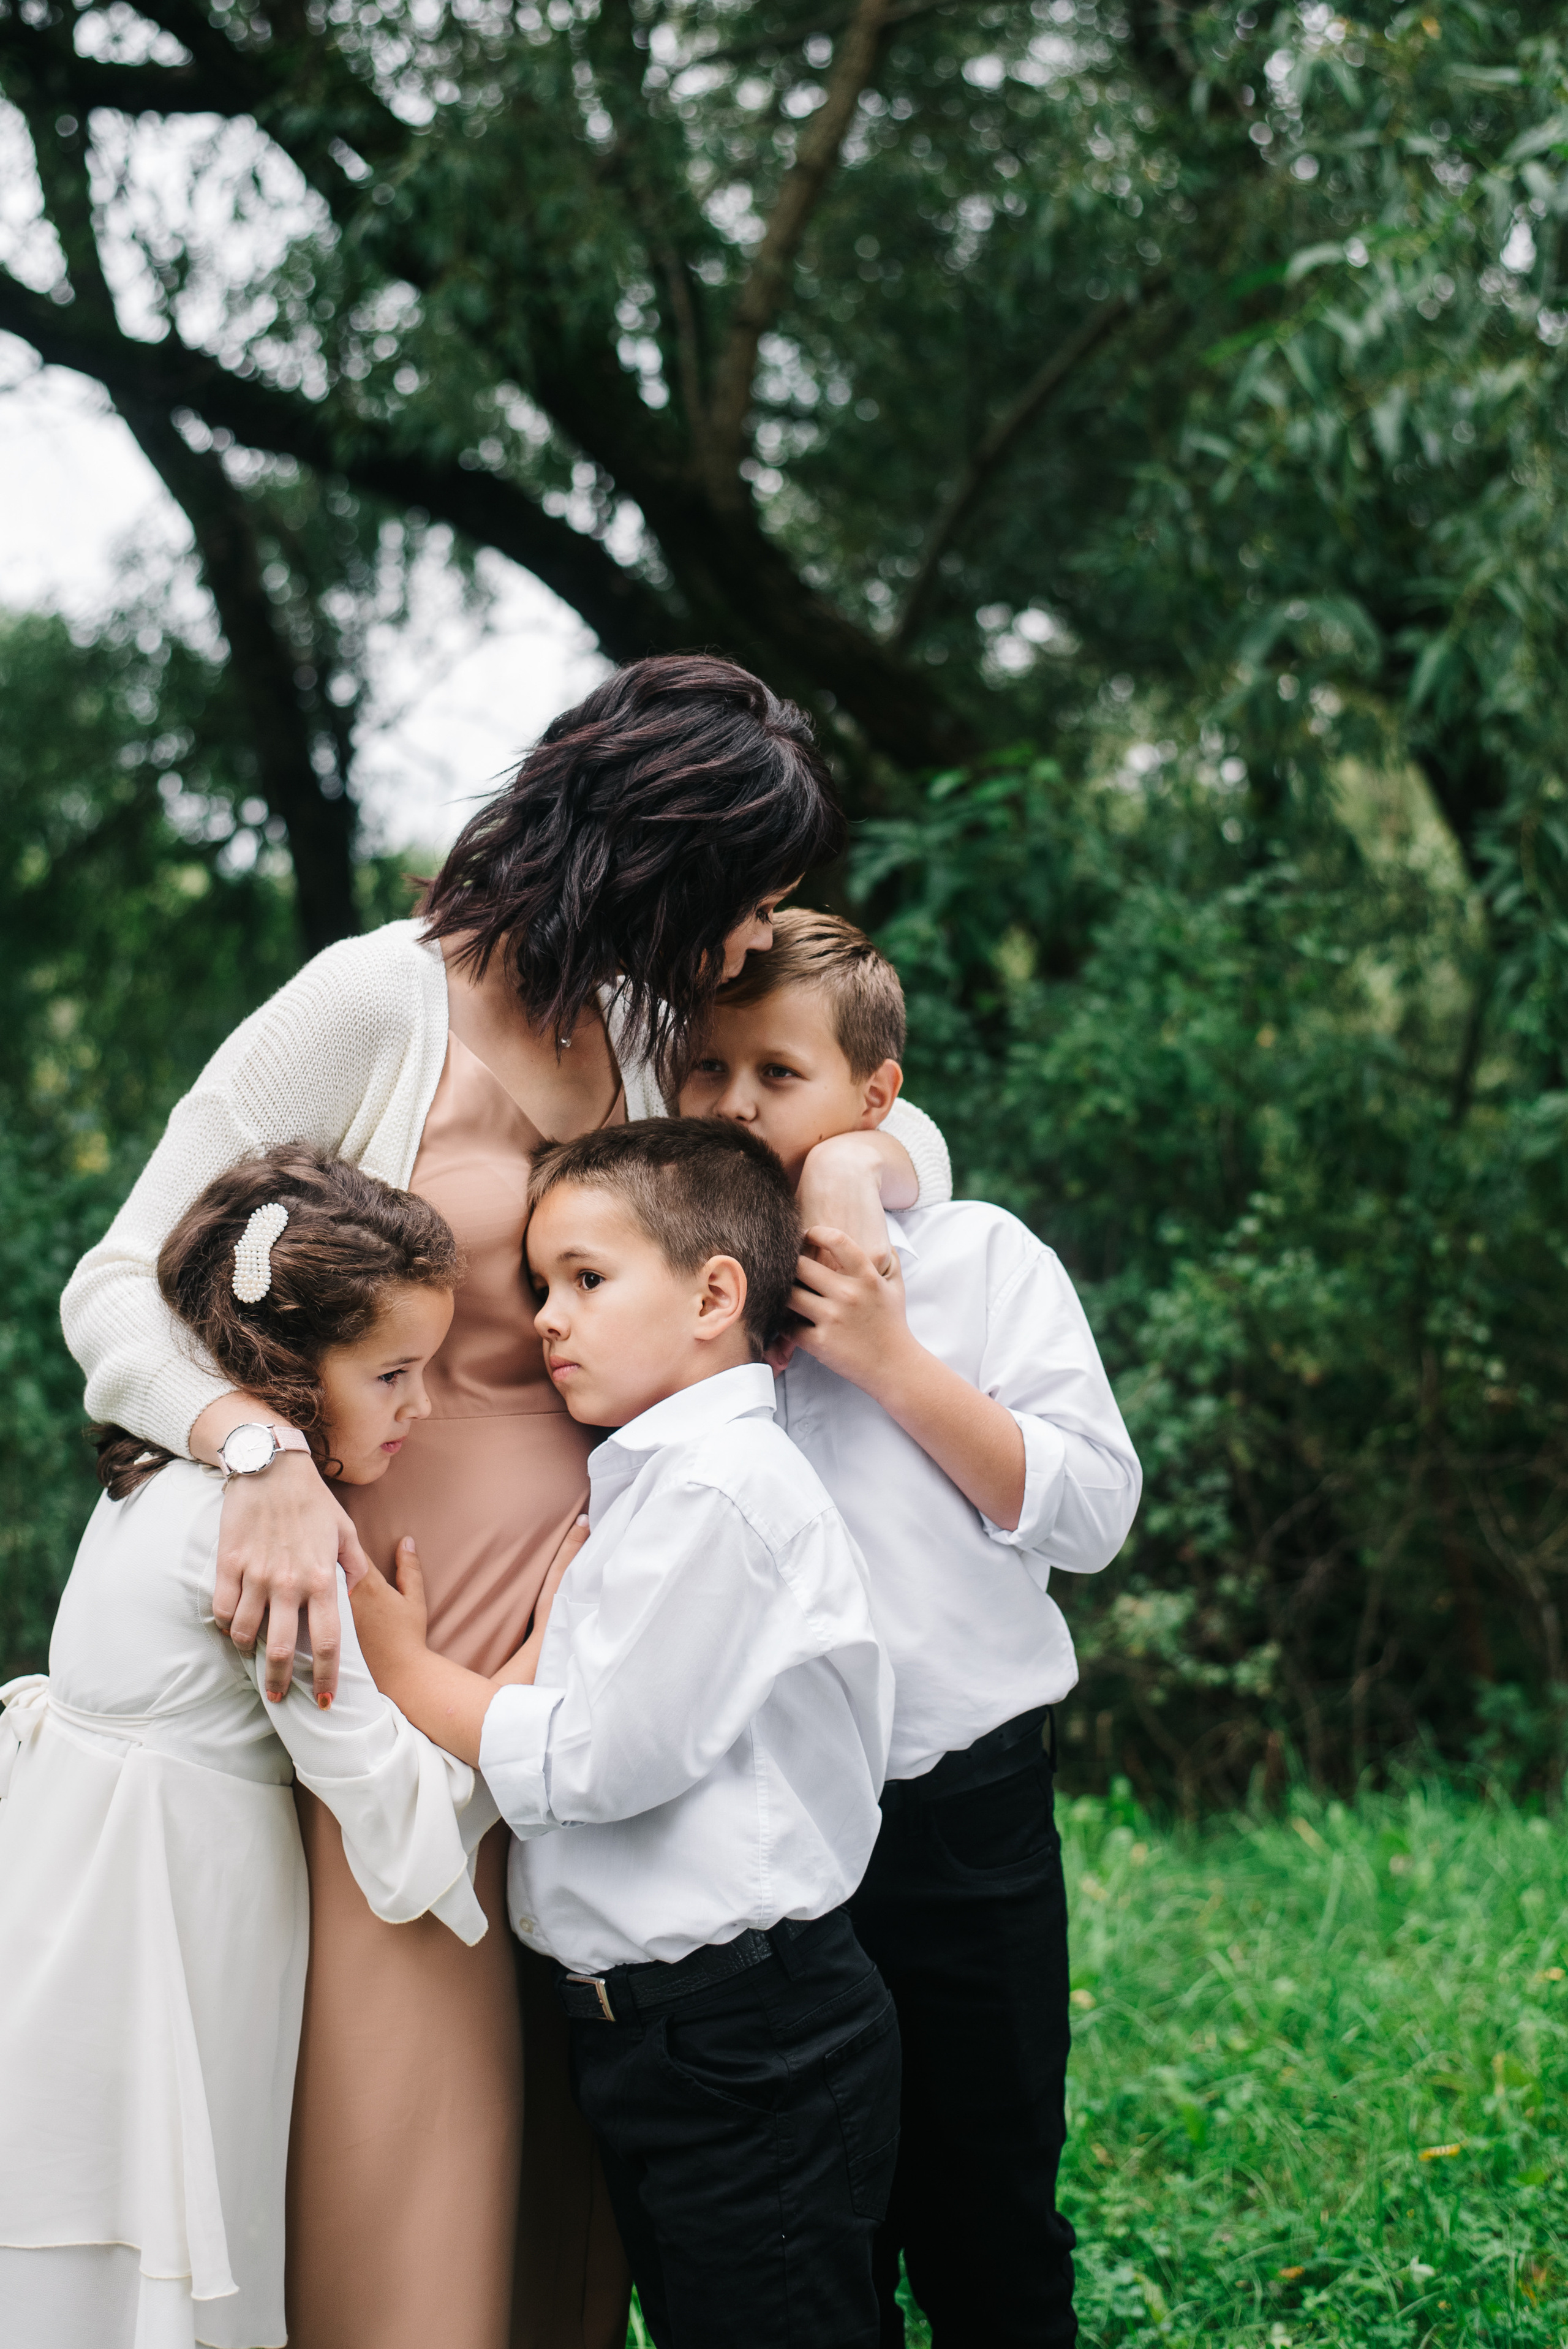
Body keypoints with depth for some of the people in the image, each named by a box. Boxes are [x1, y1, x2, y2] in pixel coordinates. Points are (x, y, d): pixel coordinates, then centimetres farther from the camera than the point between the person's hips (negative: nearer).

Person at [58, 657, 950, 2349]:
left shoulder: (651, 1033, 11)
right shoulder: (377, 1004, -8)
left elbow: (909, 1140, 21)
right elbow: (121, 1287, -9)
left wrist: (852, 1160, -3)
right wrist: (264, 1457, -27)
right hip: (405, 1593, -6)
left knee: (574, 2121, 11)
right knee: (417, 2100, -3)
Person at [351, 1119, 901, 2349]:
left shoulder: (722, 1487, -18)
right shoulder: (659, 1476, 13)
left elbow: (598, 1760, -19)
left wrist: (403, 1665, -6)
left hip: (752, 2049, -10)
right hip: (651, 2028, 10)